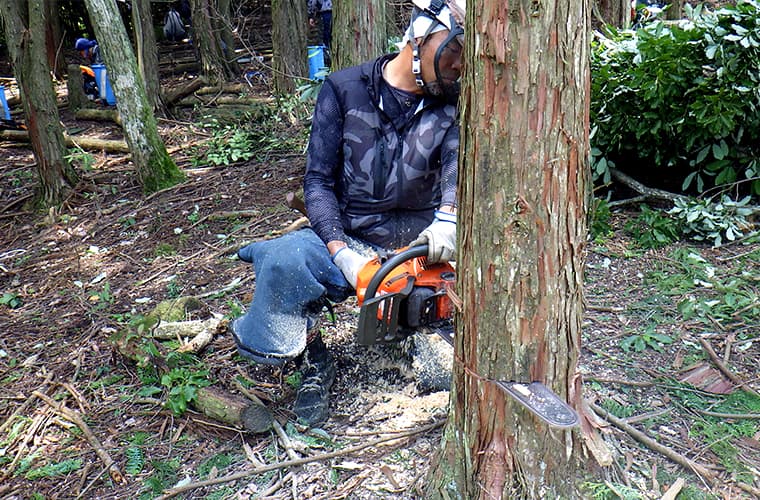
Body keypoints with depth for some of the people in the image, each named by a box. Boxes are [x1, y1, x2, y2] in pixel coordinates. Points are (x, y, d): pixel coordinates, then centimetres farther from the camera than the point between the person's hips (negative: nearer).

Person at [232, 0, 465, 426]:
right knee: (283, 261, -31)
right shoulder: (344, 90, -1)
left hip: (417, 242, 1)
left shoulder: (451, 104, 4)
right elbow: (319, 182, -5)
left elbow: (459, 156, -16)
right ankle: (313, 359, -5)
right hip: (345, 238, 0)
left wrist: (449, 217, -39)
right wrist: (343, 256, -20)